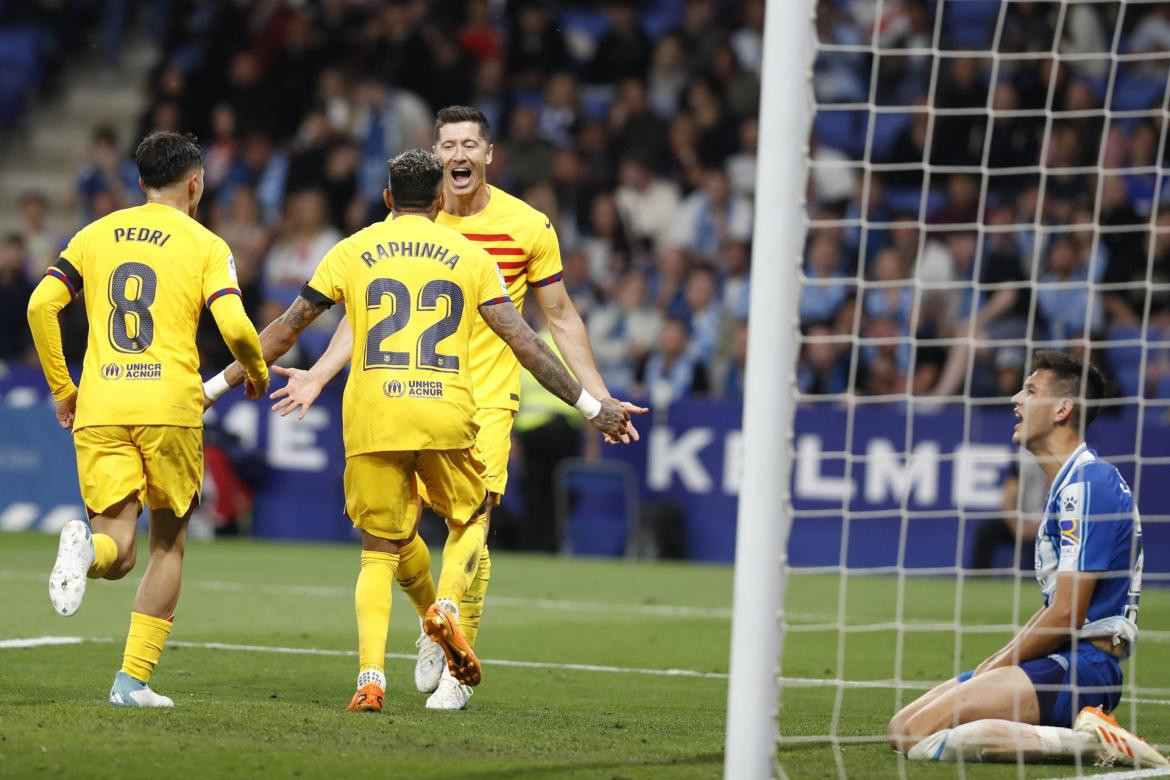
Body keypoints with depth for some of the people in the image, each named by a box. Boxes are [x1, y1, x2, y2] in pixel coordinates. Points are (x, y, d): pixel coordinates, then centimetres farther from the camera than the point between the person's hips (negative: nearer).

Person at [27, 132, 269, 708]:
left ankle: (86, 545, -36)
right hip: (169, 405, -2)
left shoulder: (95, 236, 14)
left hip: (99, 408, 2)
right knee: (168, 541, 13)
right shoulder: (204, 245, 4)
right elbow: (234, 325, -9)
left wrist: (61, 389, 14)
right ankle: (133, 679, 6)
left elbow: (40, 304, 5)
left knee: (118, 551, 1)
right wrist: (256, 371, 12)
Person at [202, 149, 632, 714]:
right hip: (446, 414, 0)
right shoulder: (469, 256, 10)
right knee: (470, 520, 25)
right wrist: (591, 406, 14)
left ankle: (371, 674, -8)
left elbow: (286, 329, 12)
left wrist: (218, 386, 22)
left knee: (379, 551, 10)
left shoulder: (352, 253, 10)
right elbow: (524, 343, 7)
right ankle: (447, 605, -4)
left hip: (371, 418, 0)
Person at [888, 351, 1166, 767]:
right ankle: (1078, 731, 1)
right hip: (1062, 661, 11)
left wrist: (998, 666, -5)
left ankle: (1088, 740, -19)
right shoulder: (1067, 485, 20)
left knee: (921, 736, -23)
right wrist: (994, 664, 12)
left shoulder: (1086, 485, -14)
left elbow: (1066, 615, -18)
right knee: (901, 729, 3)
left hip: (1080, 666, -11)